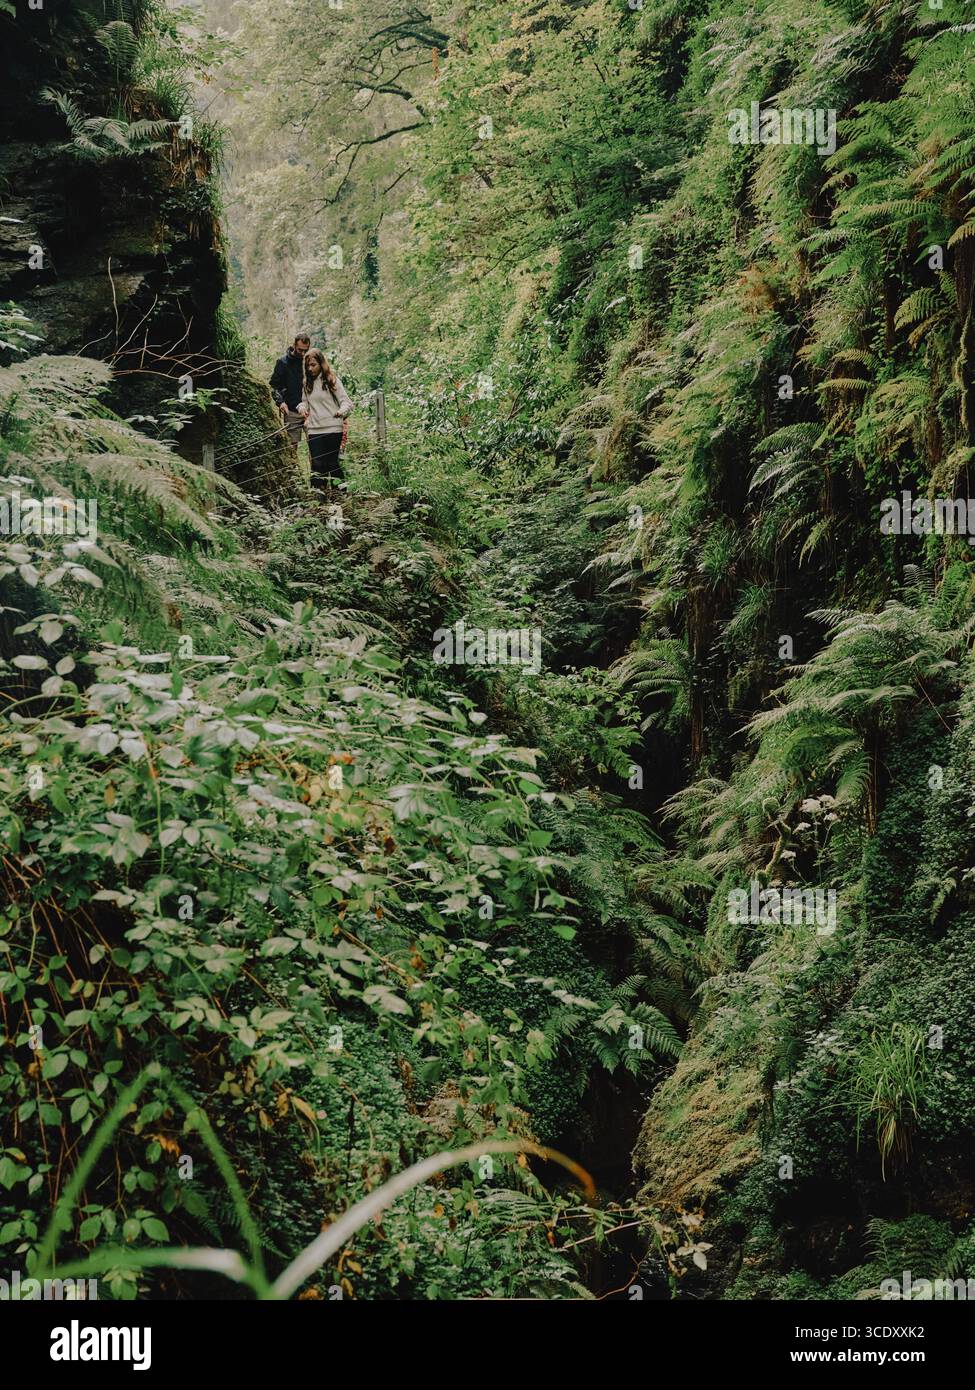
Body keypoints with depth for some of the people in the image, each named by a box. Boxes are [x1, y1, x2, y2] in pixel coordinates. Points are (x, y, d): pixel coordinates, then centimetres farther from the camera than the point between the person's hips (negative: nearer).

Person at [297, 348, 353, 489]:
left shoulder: (331, 380, -2)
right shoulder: (307, 383, 13)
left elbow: (346, 402, -6)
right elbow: (305, 402, 23)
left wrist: (342, 411, -28)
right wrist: (302, 408, -1)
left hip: (332, 429, -4)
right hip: (314, 430, 4)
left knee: (331, 463, 0)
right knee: (317, 465, -3)